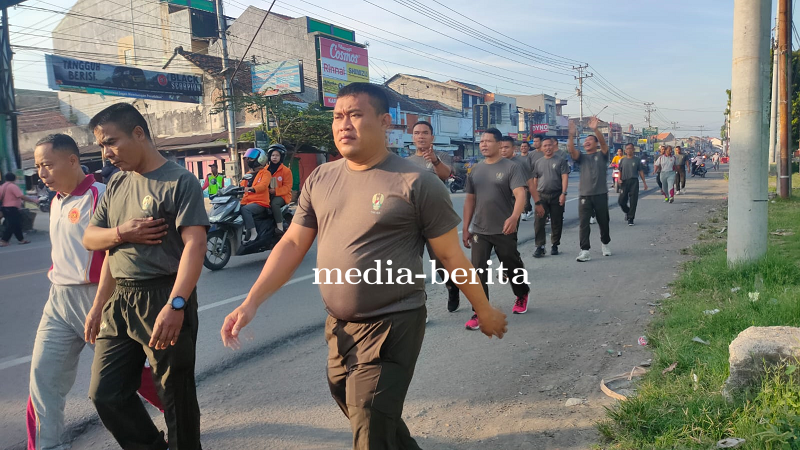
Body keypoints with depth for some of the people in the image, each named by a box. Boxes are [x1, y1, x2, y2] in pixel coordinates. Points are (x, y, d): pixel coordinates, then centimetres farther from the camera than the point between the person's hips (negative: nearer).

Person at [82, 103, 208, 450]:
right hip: (119, 301, 8)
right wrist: (120, 232, -4)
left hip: (163, 299, -7)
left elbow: (194, 244, -21)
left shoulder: (179, 181, -10)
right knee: (106, 395, 13)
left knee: (176, 395, 3)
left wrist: (175, 304, -30)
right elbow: (90, 239, 18)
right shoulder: (117, 184, 13)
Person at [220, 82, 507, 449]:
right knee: (351, 406, 24)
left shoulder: (416, 183, -13)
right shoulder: (320, 179, 4)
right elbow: (293, 244, 6)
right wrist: (251, 303, -1)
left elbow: (450, 256, -6)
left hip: (392, 326, -6)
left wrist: (484, 311, 2)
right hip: (337, 327, 7)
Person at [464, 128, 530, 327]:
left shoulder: (512, 167, -9)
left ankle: (522, 295, 43)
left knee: (512, 266, 14)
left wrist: (514, 217, -41)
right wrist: (465, 228, 9)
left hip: (504, 230, -3)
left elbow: (520, 194, -22)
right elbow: (470, 199, 12)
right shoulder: (476, 169, 7)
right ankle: (480, 312, 2)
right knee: (478, 271, -4)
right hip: (479, 230, 4)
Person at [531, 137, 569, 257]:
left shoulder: (560, 161, 2)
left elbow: (565, 178, -6)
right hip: (542, 196, 2)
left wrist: (563, 193, -16)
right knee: (538, 222, -6)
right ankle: (540, 247, -3)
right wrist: (535, 197, 11)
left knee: (556, 222, 6)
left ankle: (555, 245, 18)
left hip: (556, 196, -2)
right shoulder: (539, 162, 12)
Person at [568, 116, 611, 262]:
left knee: (603, 222, 12)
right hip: (584, 195, 1)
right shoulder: (582, 157, 10)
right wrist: (571, 134, -25)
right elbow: (572, 150, -9)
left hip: (600, 194, -1)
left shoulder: (602, 155, 6)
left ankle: (605, 244, 34)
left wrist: (595, 129, -29)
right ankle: (585, 251, -7)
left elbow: (603, 143, -13)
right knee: (584, 223, -7)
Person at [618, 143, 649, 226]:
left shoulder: (637, 160, 5)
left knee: (633, 201, -4)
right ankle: (627, 212, 30)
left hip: (634, 182, -2)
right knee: (621, 201, 1)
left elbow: (641, 172, 8)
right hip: (624, 182, 2)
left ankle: (630, 218, 4)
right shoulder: (623, 160, 9)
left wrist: (644, 183, 6)